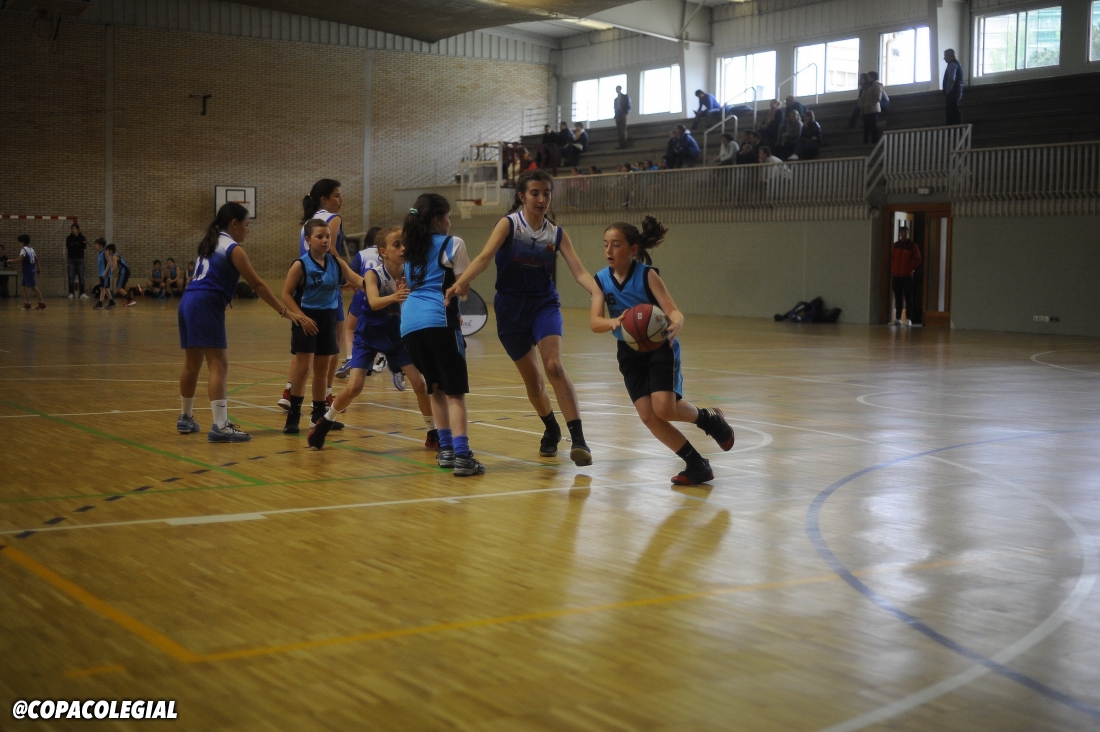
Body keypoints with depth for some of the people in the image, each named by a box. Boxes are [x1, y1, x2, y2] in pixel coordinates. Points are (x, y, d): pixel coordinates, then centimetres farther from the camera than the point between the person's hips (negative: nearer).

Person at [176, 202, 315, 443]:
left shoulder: (211, 244, 20)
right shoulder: (233, 249, -4)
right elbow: (257, 285, -7)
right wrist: (286, 312, -5)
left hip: (188, 302, 9)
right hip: (206, 305, -9)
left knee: (192, 364, 18)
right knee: (218, 364, -11)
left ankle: (185, 418, 30)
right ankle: (220, 427, -18)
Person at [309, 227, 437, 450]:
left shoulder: (408, 274, -12)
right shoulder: (373, 274, -21)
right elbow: (374, 302, -40)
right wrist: (393, 297, -59)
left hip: (396, 336, 3)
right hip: (368, 337, -3)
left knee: (420, 384, -5)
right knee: (354, 387, -12)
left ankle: (433, 434, 12)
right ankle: (324, 424, 14)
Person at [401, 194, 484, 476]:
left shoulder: (411, 247, 21)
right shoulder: (452, 244, 3)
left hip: (409, 323, 6)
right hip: (438, 320, -6)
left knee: (436, 388, 19)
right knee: (455, 391, -7)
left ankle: (446, 449, 21)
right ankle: (462, 455, -19)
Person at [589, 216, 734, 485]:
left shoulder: (647, 275, -16)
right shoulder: (602, 279, -5)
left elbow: (673, 311, -23)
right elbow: (595, 322, -15)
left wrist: (676, 324, -47)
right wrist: (615, 322, -37)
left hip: (659, 346, -4)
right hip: (630, 352, 5)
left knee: (664, 409, -21)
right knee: (648, 416, -6)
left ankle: (710, 418, 11)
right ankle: (697, 465, 9)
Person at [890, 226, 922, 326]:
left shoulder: (912, 246, 0)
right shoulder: (895, 245, 12)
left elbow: (917, 260, 0)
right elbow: (891, 258, 17)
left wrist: (911, 269, -9)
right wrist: (892, 270, 6)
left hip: (907, 276, -4)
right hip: (896, 276, 4)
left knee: (908, 298, -3)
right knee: (898, 298, 7)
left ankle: (908, 319, -3)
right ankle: (897, 319, 11)